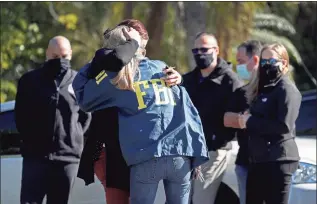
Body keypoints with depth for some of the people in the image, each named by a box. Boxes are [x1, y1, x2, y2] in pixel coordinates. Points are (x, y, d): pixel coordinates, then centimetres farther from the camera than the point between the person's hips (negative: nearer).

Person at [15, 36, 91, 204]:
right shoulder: (29, 80, 6)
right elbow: (20, 116, 9)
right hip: (35, 155, -1)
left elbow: (86, 116, 11)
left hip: (68, 157, 1)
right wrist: (32, 138, 2)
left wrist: (73, 137, 0)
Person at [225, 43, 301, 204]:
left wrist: (250, 122, -14)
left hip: (278, 160, -9)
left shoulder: (287, 89, -8)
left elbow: (284, 126, -20)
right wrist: (243, 119, 1)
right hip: (258, 159, 9)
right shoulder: (262, 88, 18)